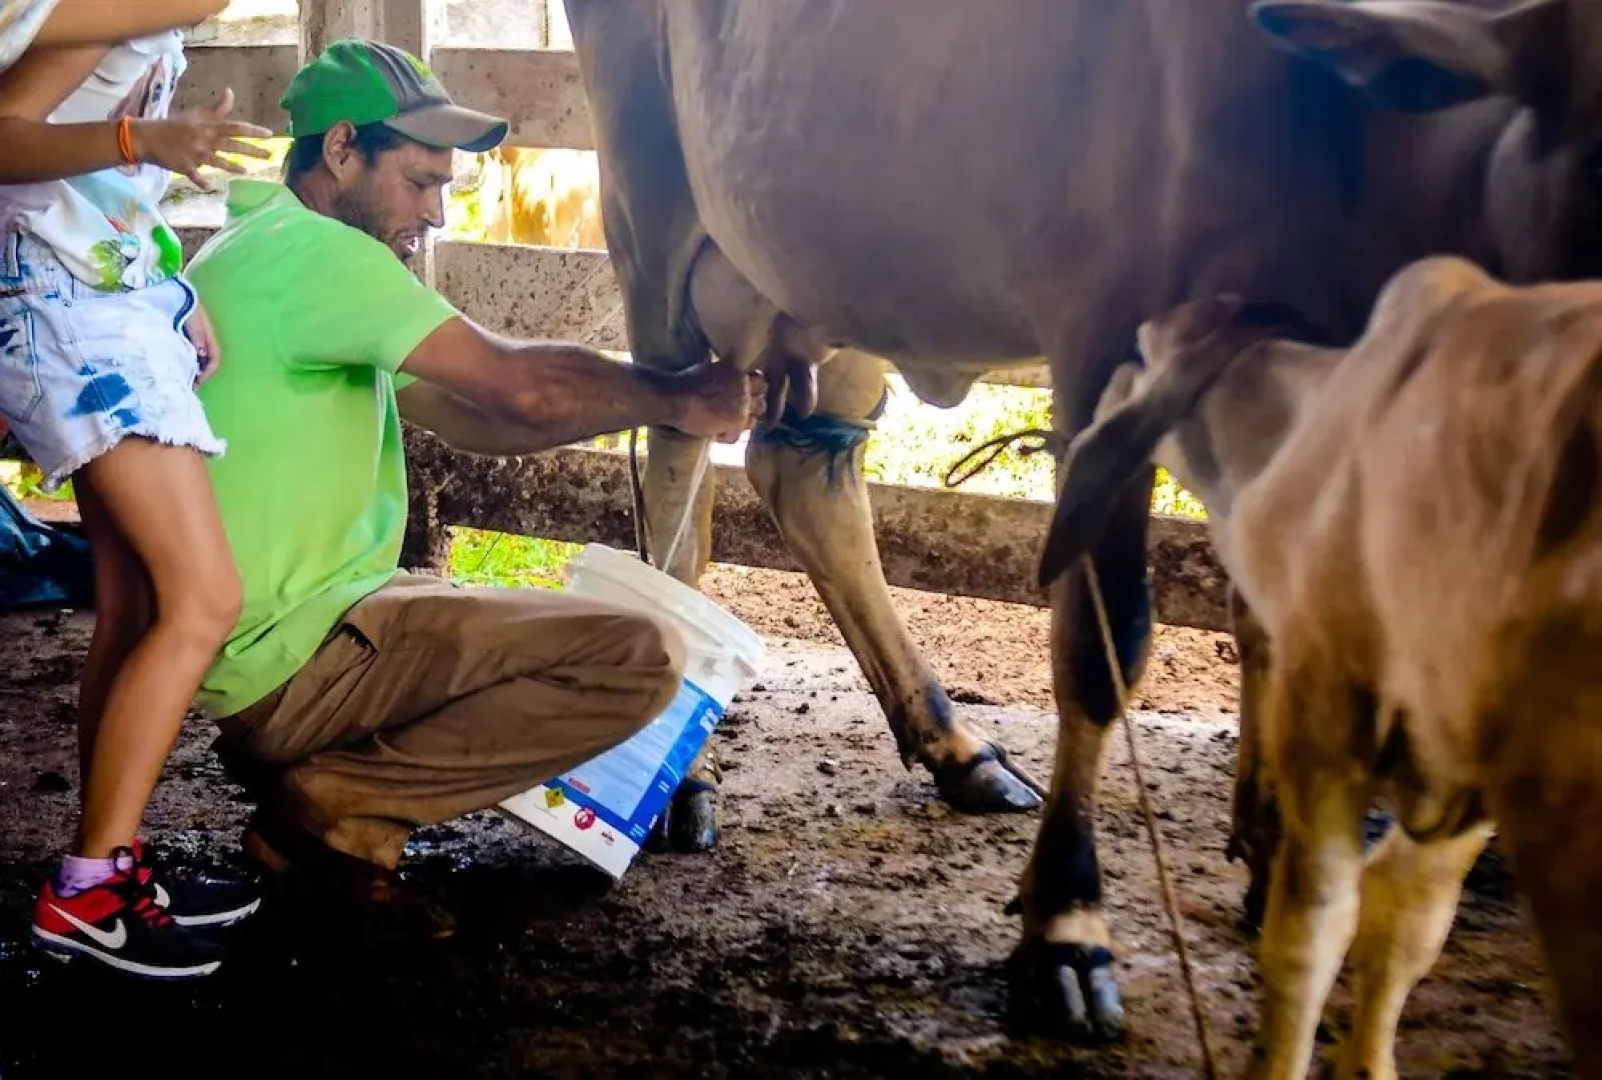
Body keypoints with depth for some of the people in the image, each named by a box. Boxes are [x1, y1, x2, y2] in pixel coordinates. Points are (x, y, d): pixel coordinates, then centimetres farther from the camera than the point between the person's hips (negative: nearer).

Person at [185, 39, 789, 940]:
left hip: (235, 651, 10)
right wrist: (680, 400, -3)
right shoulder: (310, 251, -15)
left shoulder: (270, 252, 18)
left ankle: (297, 766, 12)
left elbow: (478, 419, 15)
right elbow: (521, 383, -19)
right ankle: (334, 808, -9)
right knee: (639, 659, -14)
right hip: (290, 660, -10)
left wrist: (665, 398, 5)